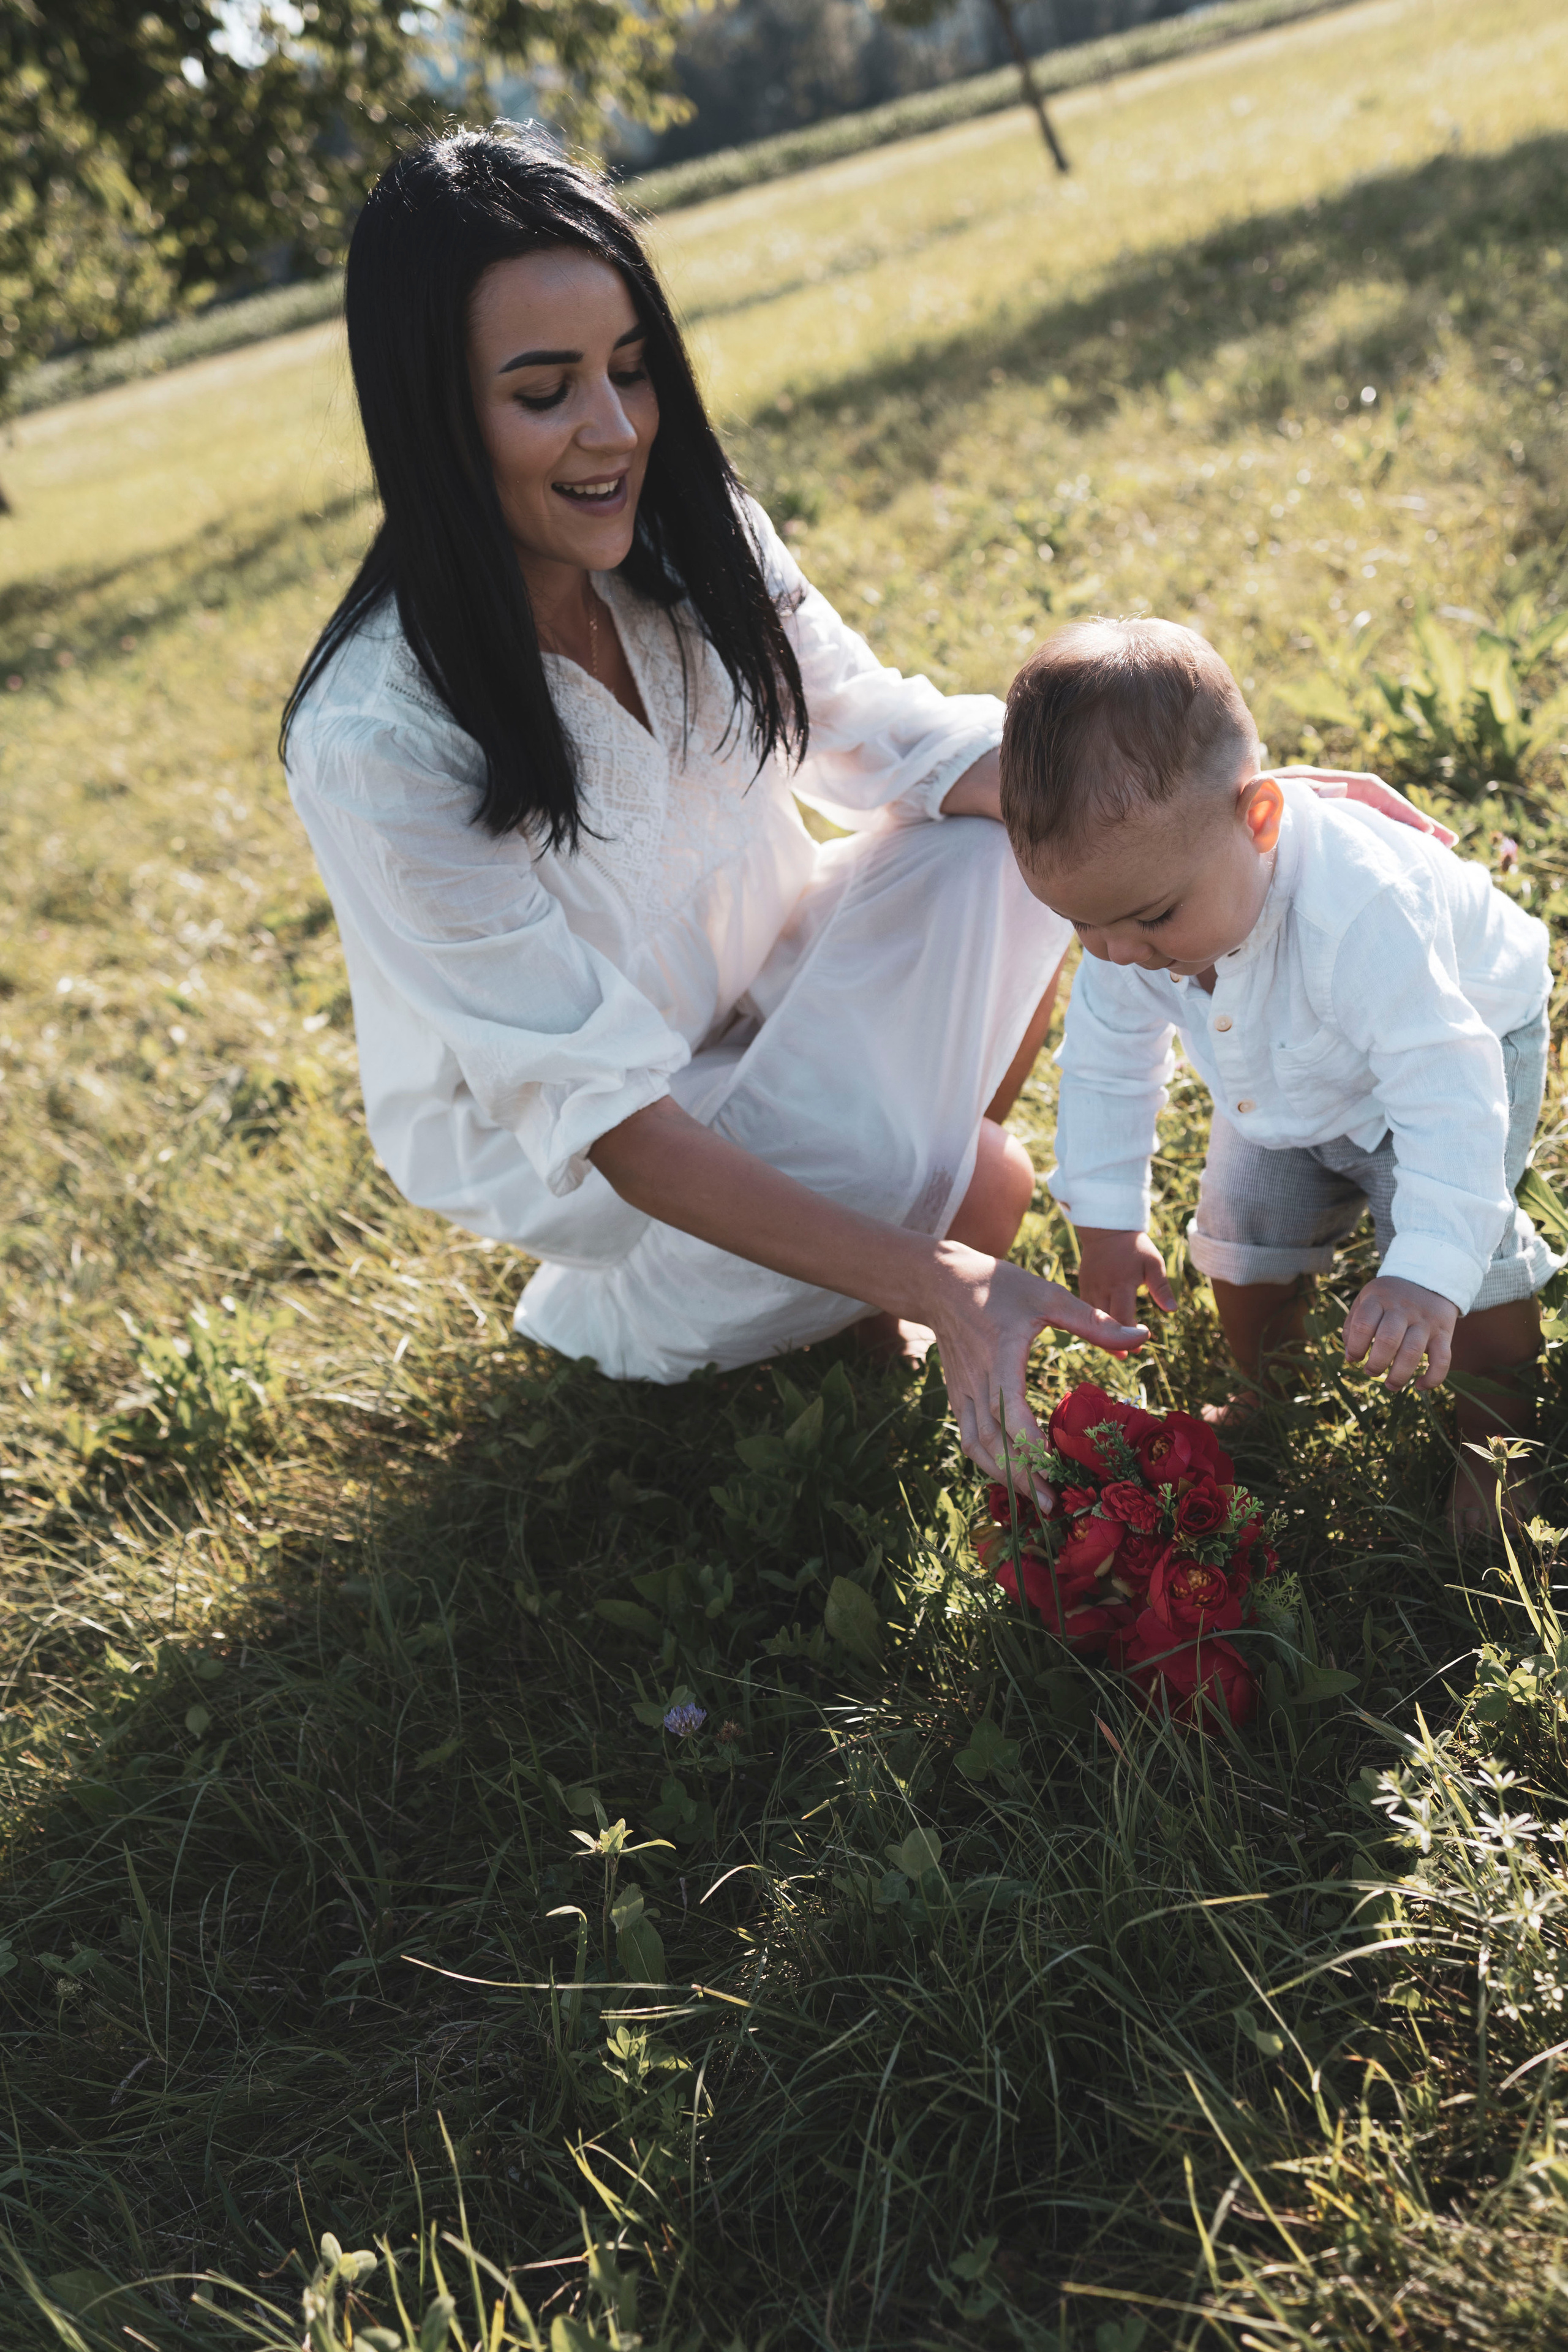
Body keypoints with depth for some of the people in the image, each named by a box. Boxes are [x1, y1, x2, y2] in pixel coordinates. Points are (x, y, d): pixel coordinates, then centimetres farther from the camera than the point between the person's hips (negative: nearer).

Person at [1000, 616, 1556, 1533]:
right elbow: (1108, 1062, -9)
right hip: (1291, 1096, 6)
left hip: (1461, 1040, -6)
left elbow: (1446, 1088, -44)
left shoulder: (1357, 912, -48)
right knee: (1244, 1233, 3)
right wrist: (1108, 1220, -6)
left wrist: (1427, 1271, -51)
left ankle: (1497, 1438, 5)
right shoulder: (1133, 900, -26)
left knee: (1463, 1241, -19)